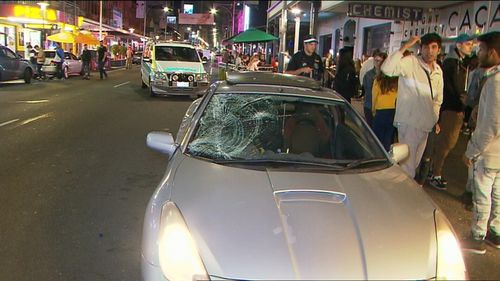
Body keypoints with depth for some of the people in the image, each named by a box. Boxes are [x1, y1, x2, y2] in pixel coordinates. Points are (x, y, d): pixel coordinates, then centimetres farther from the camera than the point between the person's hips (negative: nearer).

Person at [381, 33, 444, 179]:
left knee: (415, 162, 19)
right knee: (408, 164, -6)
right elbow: (387, 68, -32)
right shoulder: (410, 62, -13)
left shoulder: (438, 71, 10)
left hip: (425, 124, 8)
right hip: (409, 122, -7)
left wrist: (436, 119, 17)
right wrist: (405, 47, -30)